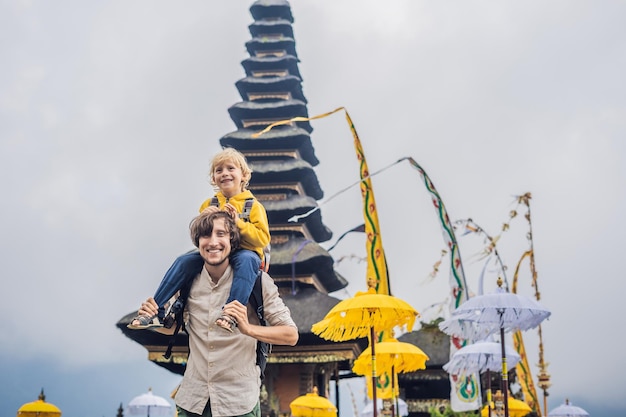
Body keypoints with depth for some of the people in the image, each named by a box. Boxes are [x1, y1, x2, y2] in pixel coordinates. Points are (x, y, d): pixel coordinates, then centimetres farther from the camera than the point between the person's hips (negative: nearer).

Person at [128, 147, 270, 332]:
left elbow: (263, 240, -10)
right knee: (184, 261, -20)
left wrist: (238, 223, -21)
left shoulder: (253, 206, -1)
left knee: (246, 260, -38)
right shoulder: (209, 204, 12)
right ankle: (156, 311, -18)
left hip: (244, 253, -4)